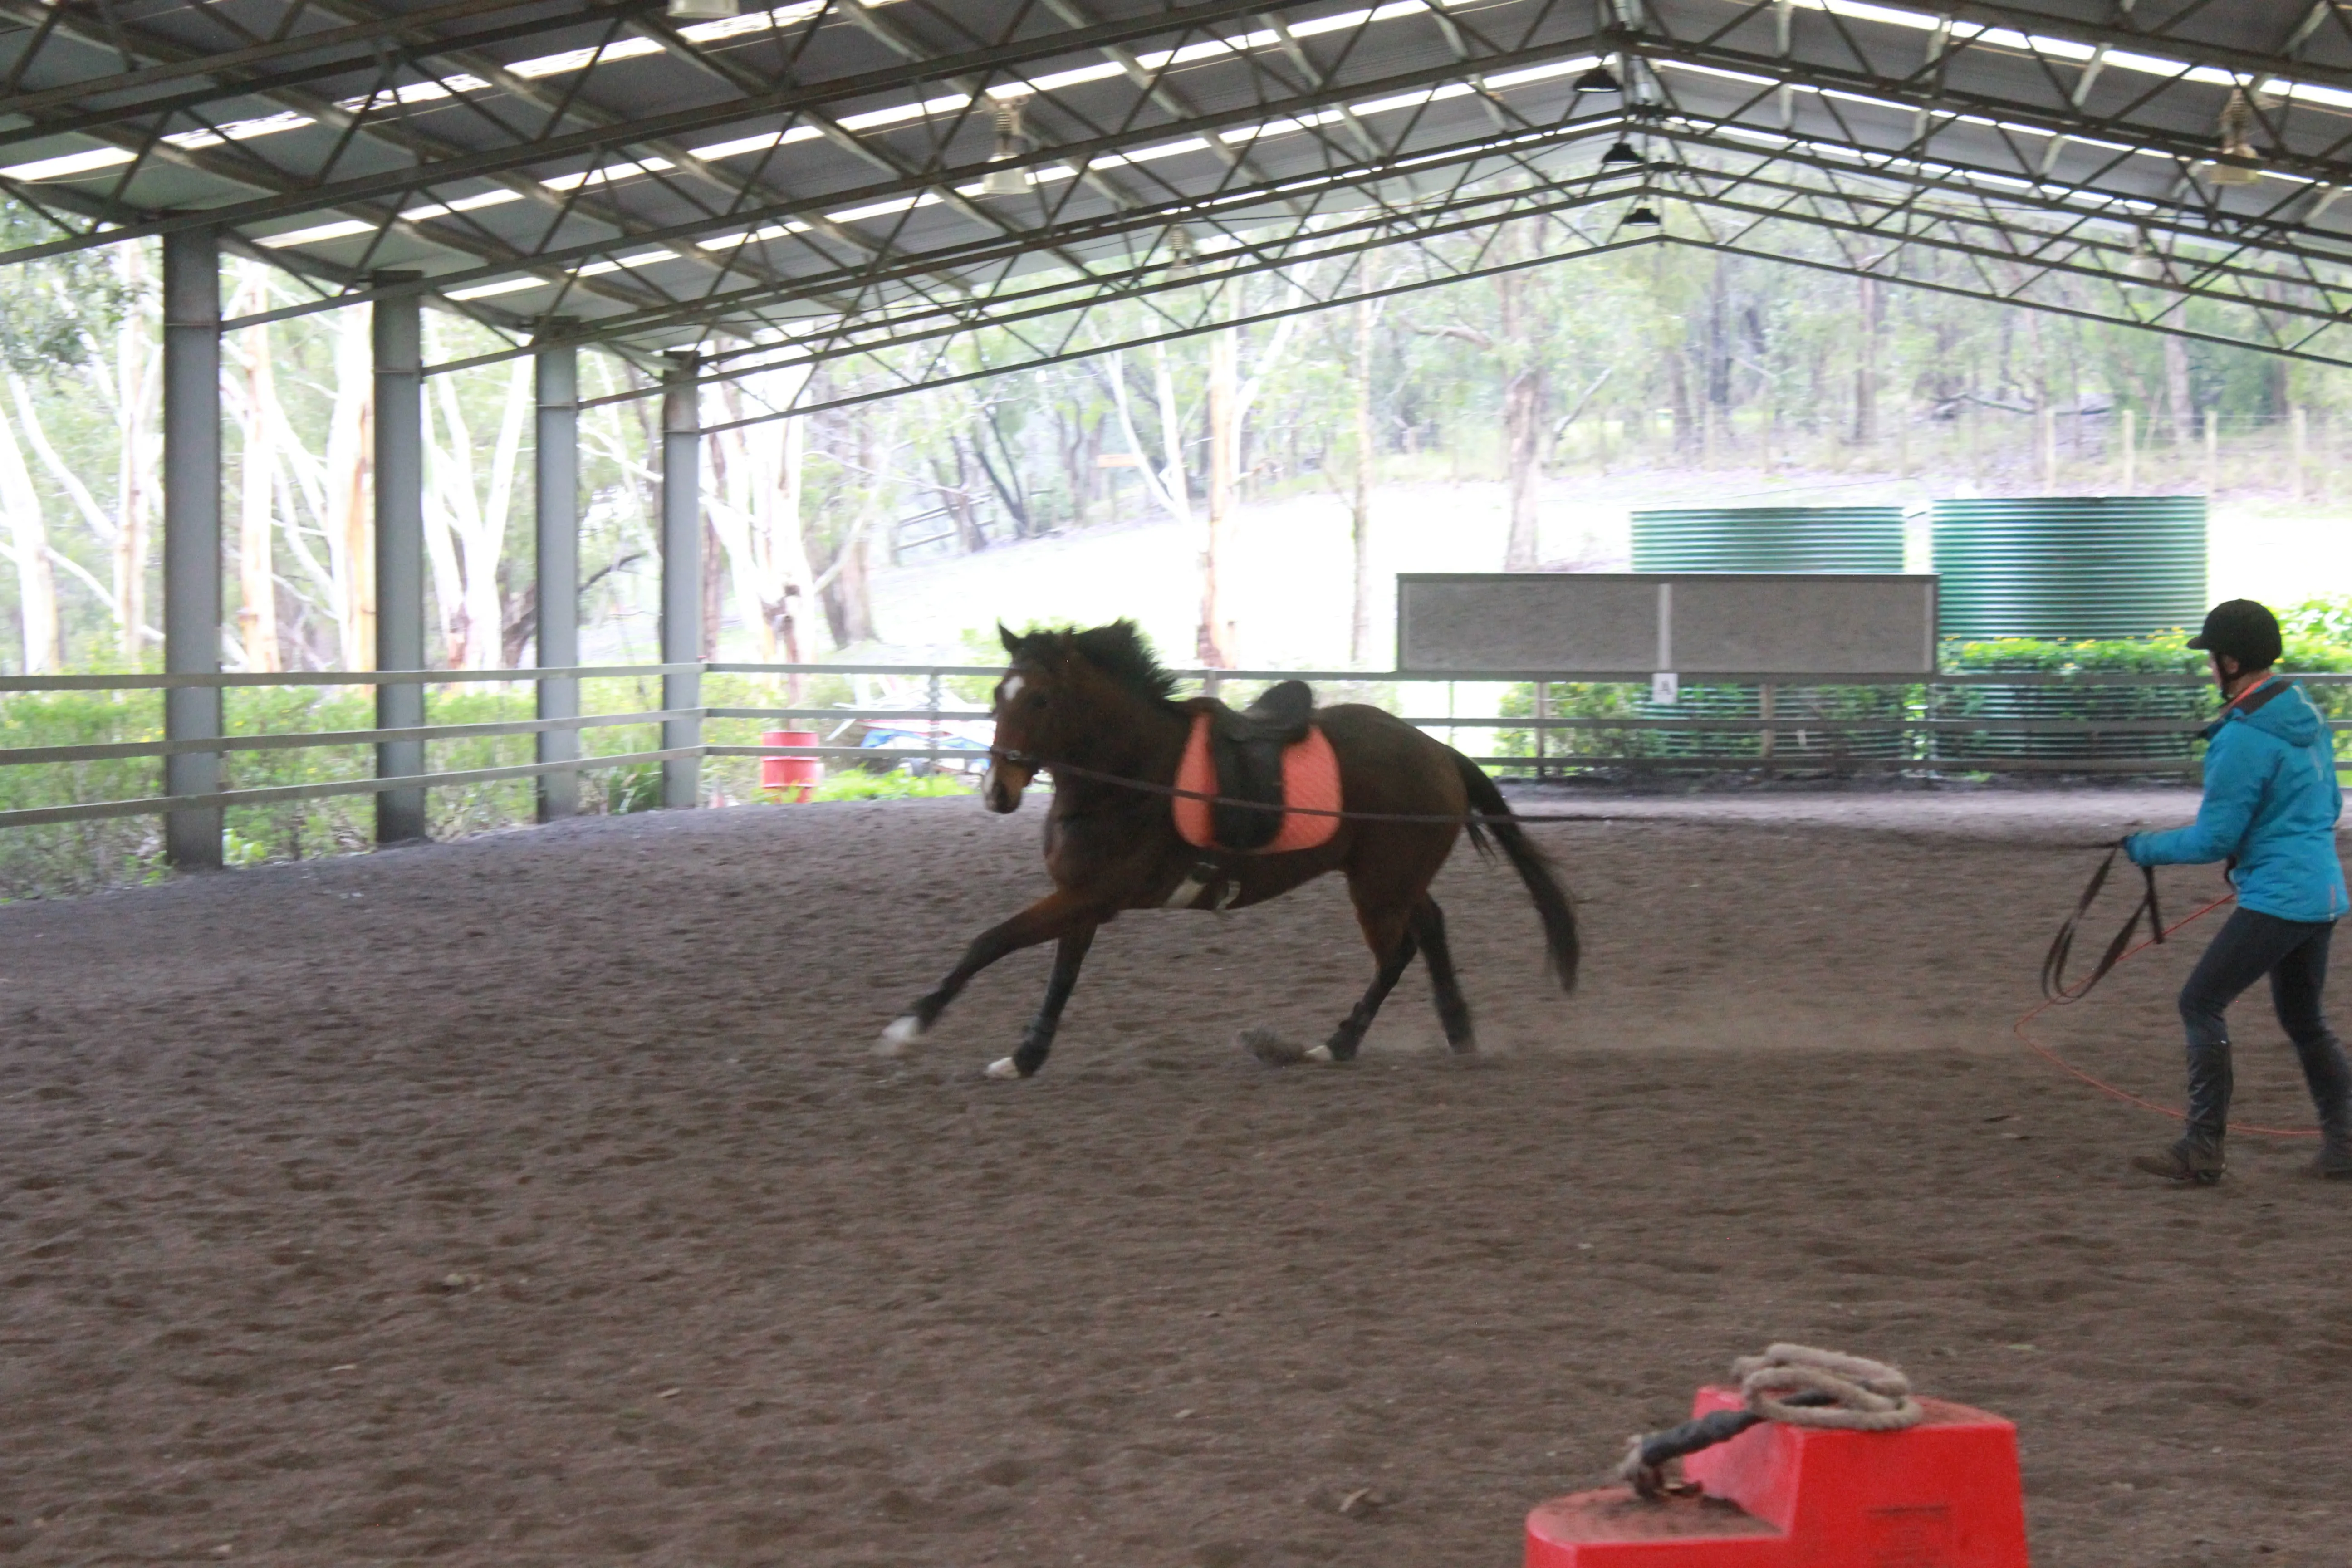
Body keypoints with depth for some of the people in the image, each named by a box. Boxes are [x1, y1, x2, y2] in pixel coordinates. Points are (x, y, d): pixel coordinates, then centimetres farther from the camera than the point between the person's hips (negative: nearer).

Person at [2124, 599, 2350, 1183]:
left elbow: (2214, 840, -15)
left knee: (2201, 1004, -4)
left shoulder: (2242, 740, -19)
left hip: (2277, 899, -9)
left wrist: (2145, 849, 0)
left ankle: (2203, 1150, -5)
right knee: (2305, 1019, 20)